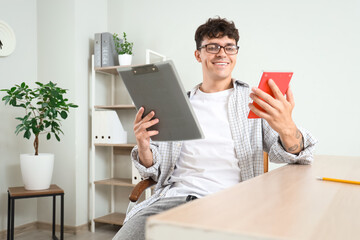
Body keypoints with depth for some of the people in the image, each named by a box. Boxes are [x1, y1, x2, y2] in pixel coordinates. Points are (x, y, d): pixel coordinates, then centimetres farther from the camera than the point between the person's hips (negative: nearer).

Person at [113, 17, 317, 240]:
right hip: (175, 196, 3)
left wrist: (287, 129, -27)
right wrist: (143, 148, -8)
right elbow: (155, 170, 16)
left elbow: (287, 154, -3)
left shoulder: (255, 100, 9)